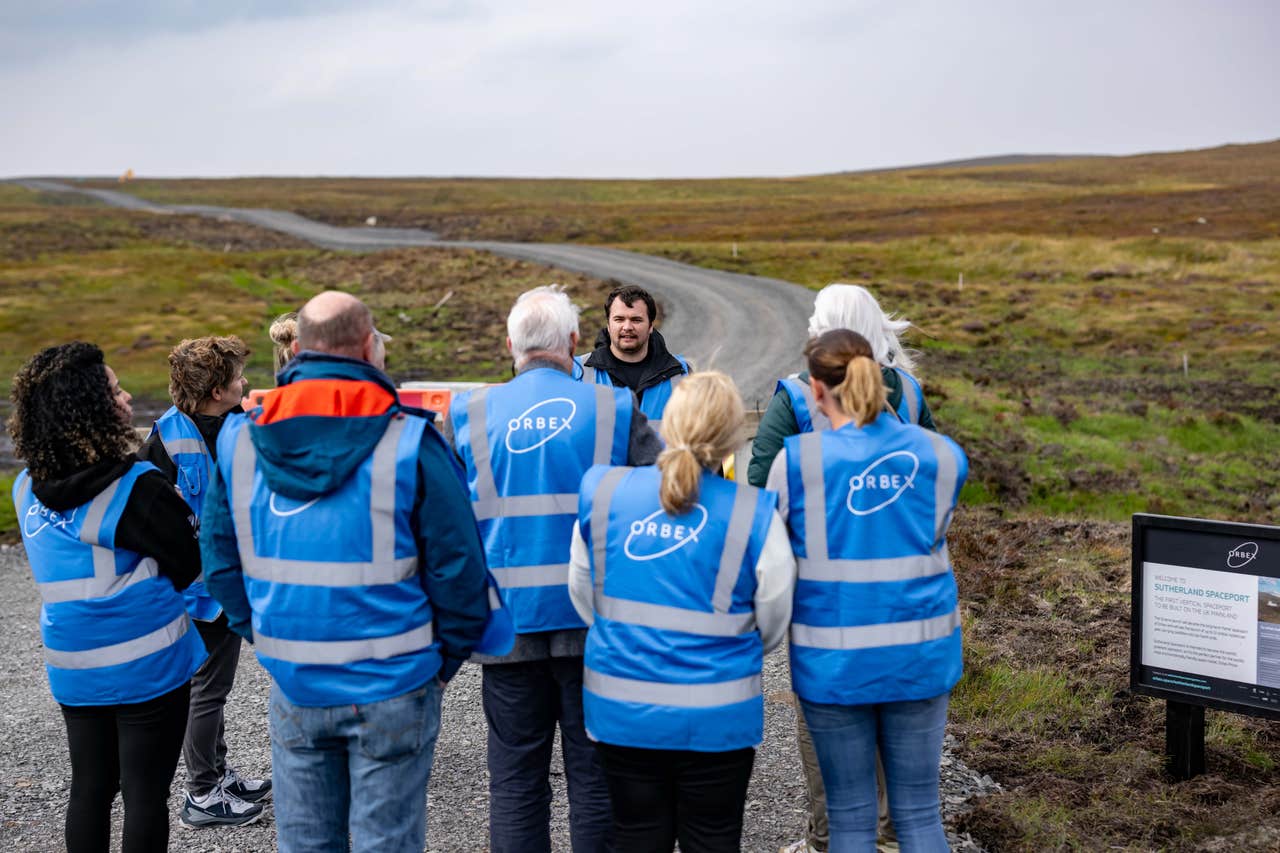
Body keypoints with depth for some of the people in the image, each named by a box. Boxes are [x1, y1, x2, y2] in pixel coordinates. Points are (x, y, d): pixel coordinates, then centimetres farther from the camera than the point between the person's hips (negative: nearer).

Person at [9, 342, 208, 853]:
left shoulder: (27, 488, 1)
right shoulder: (137, 488, -19)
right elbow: (188, 566, -9)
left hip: (72, 666, 6)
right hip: (146, 663, -6)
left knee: (89, 787, 17)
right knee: (145, 792, 5)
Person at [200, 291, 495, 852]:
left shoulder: (238, 438, 0)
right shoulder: (408, 441, -13)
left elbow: (219, 559, 9)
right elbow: (457, 568, -11)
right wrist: (446, 660, 3)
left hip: (292, 684, 4)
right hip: (390, 685, -4)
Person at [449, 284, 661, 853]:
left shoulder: (469, 415, 0)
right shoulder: (614, 410, -4)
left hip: (509, 621, 1)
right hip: (595, 623, -1)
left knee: (515, 778, 11)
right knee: (595, 774, 9)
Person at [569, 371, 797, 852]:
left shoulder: (602, 492, -8)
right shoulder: (753, 514, -14)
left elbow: (584, 599, 4)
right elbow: (772, 626, -2)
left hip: (621, 708, 2)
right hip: (716, 716, -2)